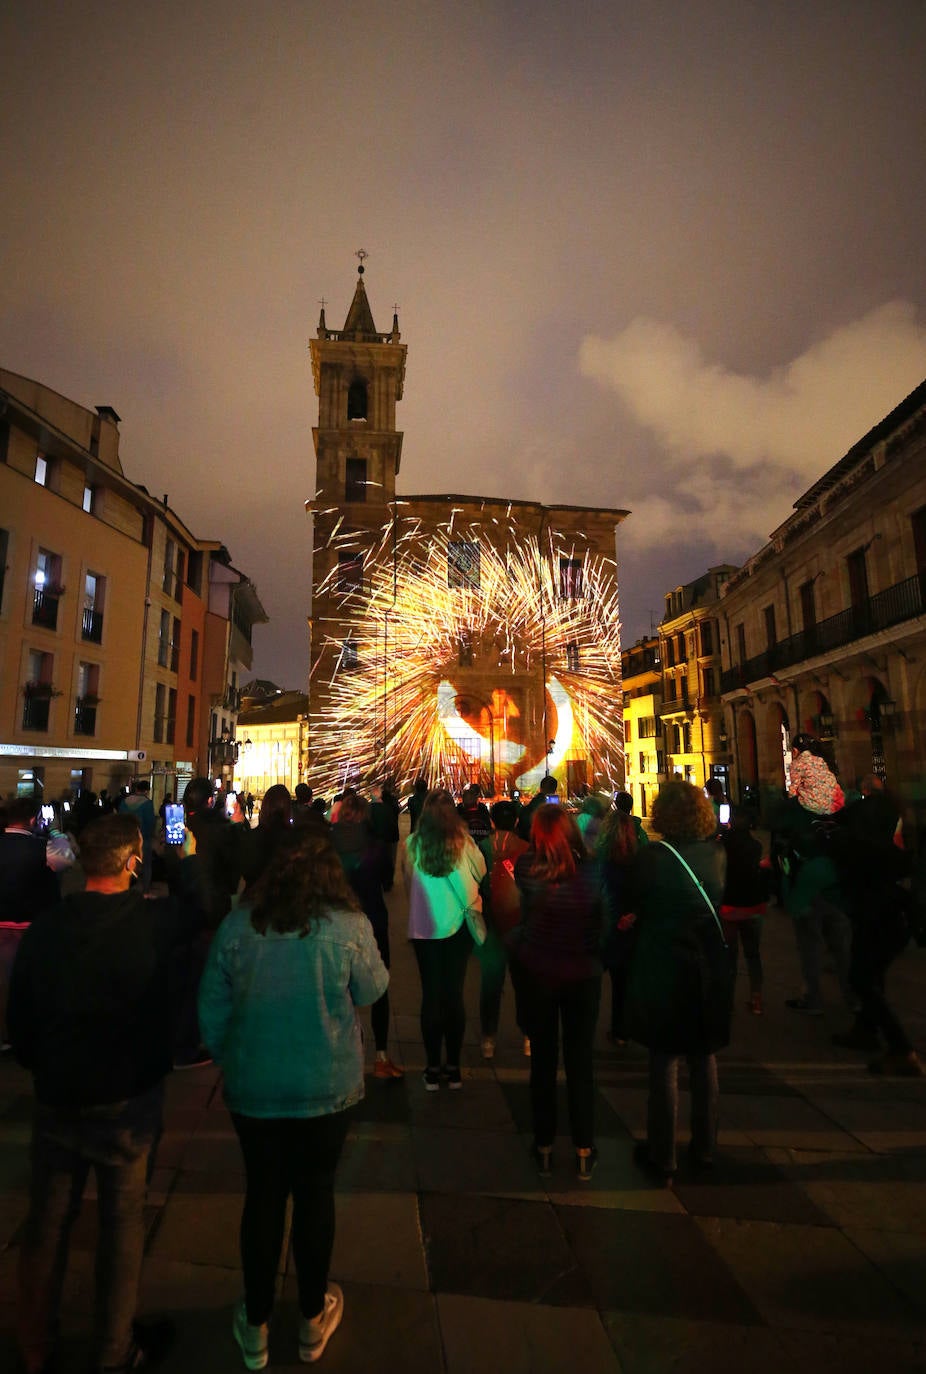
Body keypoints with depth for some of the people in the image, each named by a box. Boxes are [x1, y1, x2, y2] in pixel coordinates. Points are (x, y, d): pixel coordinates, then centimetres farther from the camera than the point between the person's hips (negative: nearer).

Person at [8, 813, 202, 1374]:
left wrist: (44, 1068, 16)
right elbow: (198, 905, -1)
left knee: (47, 1223, 22)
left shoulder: (44, 928, -11)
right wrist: (190, 855, 14)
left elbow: (19, 1018, -1)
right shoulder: (151, 921, -23)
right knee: (123, 1224, 16)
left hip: (57, 1097, 4)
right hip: (127, 1100, -3)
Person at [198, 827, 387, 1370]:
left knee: (263, 1195, 21)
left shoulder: (238, 924, -12)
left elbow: (211, 1009, -3)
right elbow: (371, 991, -4)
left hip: (253, 1087, 2)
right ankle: (313, 1320, 40)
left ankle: (256, 1328, 39)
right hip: (327, 1087, -1)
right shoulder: (350, 925, -19)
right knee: (315, 1194, 19)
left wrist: (228, 1059, 13)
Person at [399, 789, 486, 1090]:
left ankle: (432, 1069, 18)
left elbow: (407, 882, 5)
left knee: (431, 995, 10)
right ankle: (453, 1067, 21)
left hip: (423, 927, 0)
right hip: (458, 926, 0)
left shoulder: (410, 845, -10)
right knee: (454, 994, 11)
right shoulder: (463, 843, -12)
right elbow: (480, 873, 4)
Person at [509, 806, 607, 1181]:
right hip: (583, 976, 0)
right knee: (580, 1062, 16)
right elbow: (606, 923, -8)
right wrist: (601, 960, 7)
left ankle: (544, 1148, 30)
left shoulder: (526, 868, -19)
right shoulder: (594, 871, -20)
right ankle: (584, 1153, 27)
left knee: (542, 1061, 16)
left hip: (535, 974, 0)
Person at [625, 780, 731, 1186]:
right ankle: (703, 1149, 35)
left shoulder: (651, 857, -20)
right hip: (709, 972, 4)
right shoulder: (717, 854, -6)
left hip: (662, 972, -4)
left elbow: (635, 905, -8)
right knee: (703, 1061, 20)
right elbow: (719, 902, 9)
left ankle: (661, 1157, 22)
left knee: (663, 1065, 9)